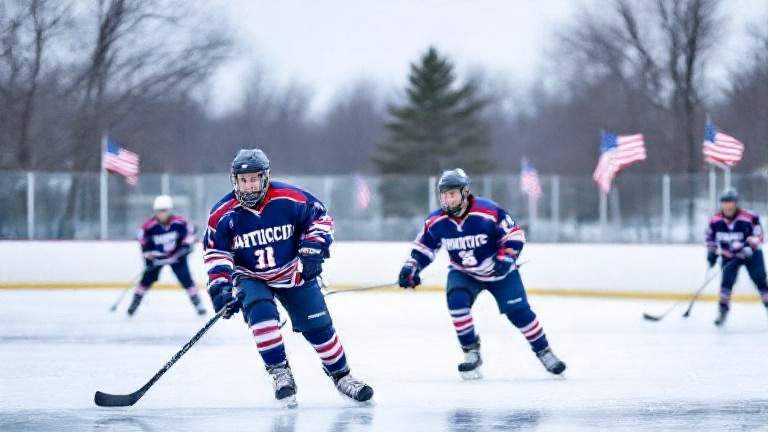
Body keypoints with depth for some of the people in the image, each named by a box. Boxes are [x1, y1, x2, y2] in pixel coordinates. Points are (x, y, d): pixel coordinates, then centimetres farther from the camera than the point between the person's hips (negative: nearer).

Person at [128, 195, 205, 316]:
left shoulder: (179, 222, -22)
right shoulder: (149, 225, -23)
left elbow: (189, 230, -3)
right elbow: (143, 238, -7)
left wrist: (187, 244, -13)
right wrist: (148, 255, -7)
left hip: (176, 255, 0)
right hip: (157, 256, 0)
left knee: (186, 279, -8)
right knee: (147, 278, -2)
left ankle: (198, 303, -1)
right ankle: (135, 302, 9)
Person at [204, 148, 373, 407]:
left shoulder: (291, 199, -18)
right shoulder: (223, 214, -15)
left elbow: (320, 218, -5)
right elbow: (215, 252, -7)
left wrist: (313, 247, -17)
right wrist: (220, 285, -17)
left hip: (294, 273, 1)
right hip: (250, 278, -1)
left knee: (318, 326, -1)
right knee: (262, 314, -29)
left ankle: (341, 375, 18)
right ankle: (279, 371, -16)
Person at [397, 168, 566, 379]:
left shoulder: (488, 212, -27)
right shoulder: (436, 221, -13)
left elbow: (514, 233, -17)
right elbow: (424, 246, 4)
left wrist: (506, 257, -30)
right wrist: (411, 266, -8)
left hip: (498, 270, -3)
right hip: (463, 273, 3)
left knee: (518, 311, -5)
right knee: (456, 301, -25)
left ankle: (544, 352, 15)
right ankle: (471, 352, -11)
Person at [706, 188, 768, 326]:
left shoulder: (749, 218, -23)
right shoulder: (716, 220, -10)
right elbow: (711, 237, 8)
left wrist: (750, 247, -30)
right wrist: (711, 253, 2)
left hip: (751, 254, -2)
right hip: (729, 256, 2)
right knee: (727, 281, -11)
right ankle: (723, 310, 0)